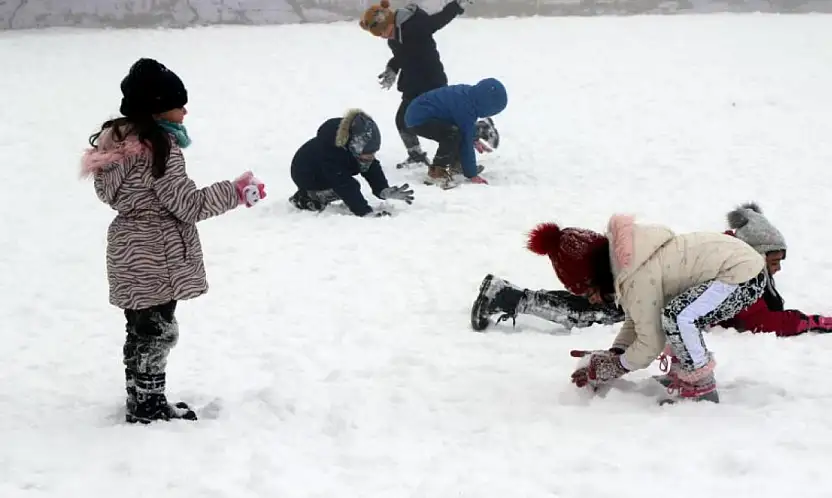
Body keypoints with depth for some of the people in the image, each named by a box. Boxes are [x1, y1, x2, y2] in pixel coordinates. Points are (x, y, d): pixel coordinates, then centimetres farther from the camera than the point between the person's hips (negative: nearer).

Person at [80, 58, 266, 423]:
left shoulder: (119, 139, 8)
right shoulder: (160, 146, -20)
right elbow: (188, 204, -19)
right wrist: (237, 192, -10)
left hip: (129, 251, 10)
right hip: (155, 256, -9)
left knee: (141, 331, 18)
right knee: (158, 332, 2)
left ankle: (141, 403, 27)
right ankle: (149, 409, 10)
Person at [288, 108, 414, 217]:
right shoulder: (331, 150, -42)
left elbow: (372, 169, -16)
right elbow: (345, 187, -42)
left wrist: (385, 191, -34)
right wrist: (365, 212, -47)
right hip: (306, 176, -8)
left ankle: (317, 197, 11)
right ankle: (306, 198, -7)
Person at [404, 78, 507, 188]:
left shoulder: (468, 92, 1)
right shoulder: (464, 109, -26)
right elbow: (466, 144, -21)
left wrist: (474, 140, 29)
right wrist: (472, 174, -14)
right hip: (418, 120, -10)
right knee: (454, 134, -30)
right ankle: (436, 173, -19)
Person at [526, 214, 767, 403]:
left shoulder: (639, 276, -25)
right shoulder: (623, 258, 5)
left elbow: (650, 344, -16)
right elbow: (635, 321, 15)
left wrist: (613, 368, -3)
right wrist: (612, 355, 4)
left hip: (745, 277, -11)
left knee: (677, 319, -27)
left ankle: (702, 392, -11)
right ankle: (684, 377, 22)